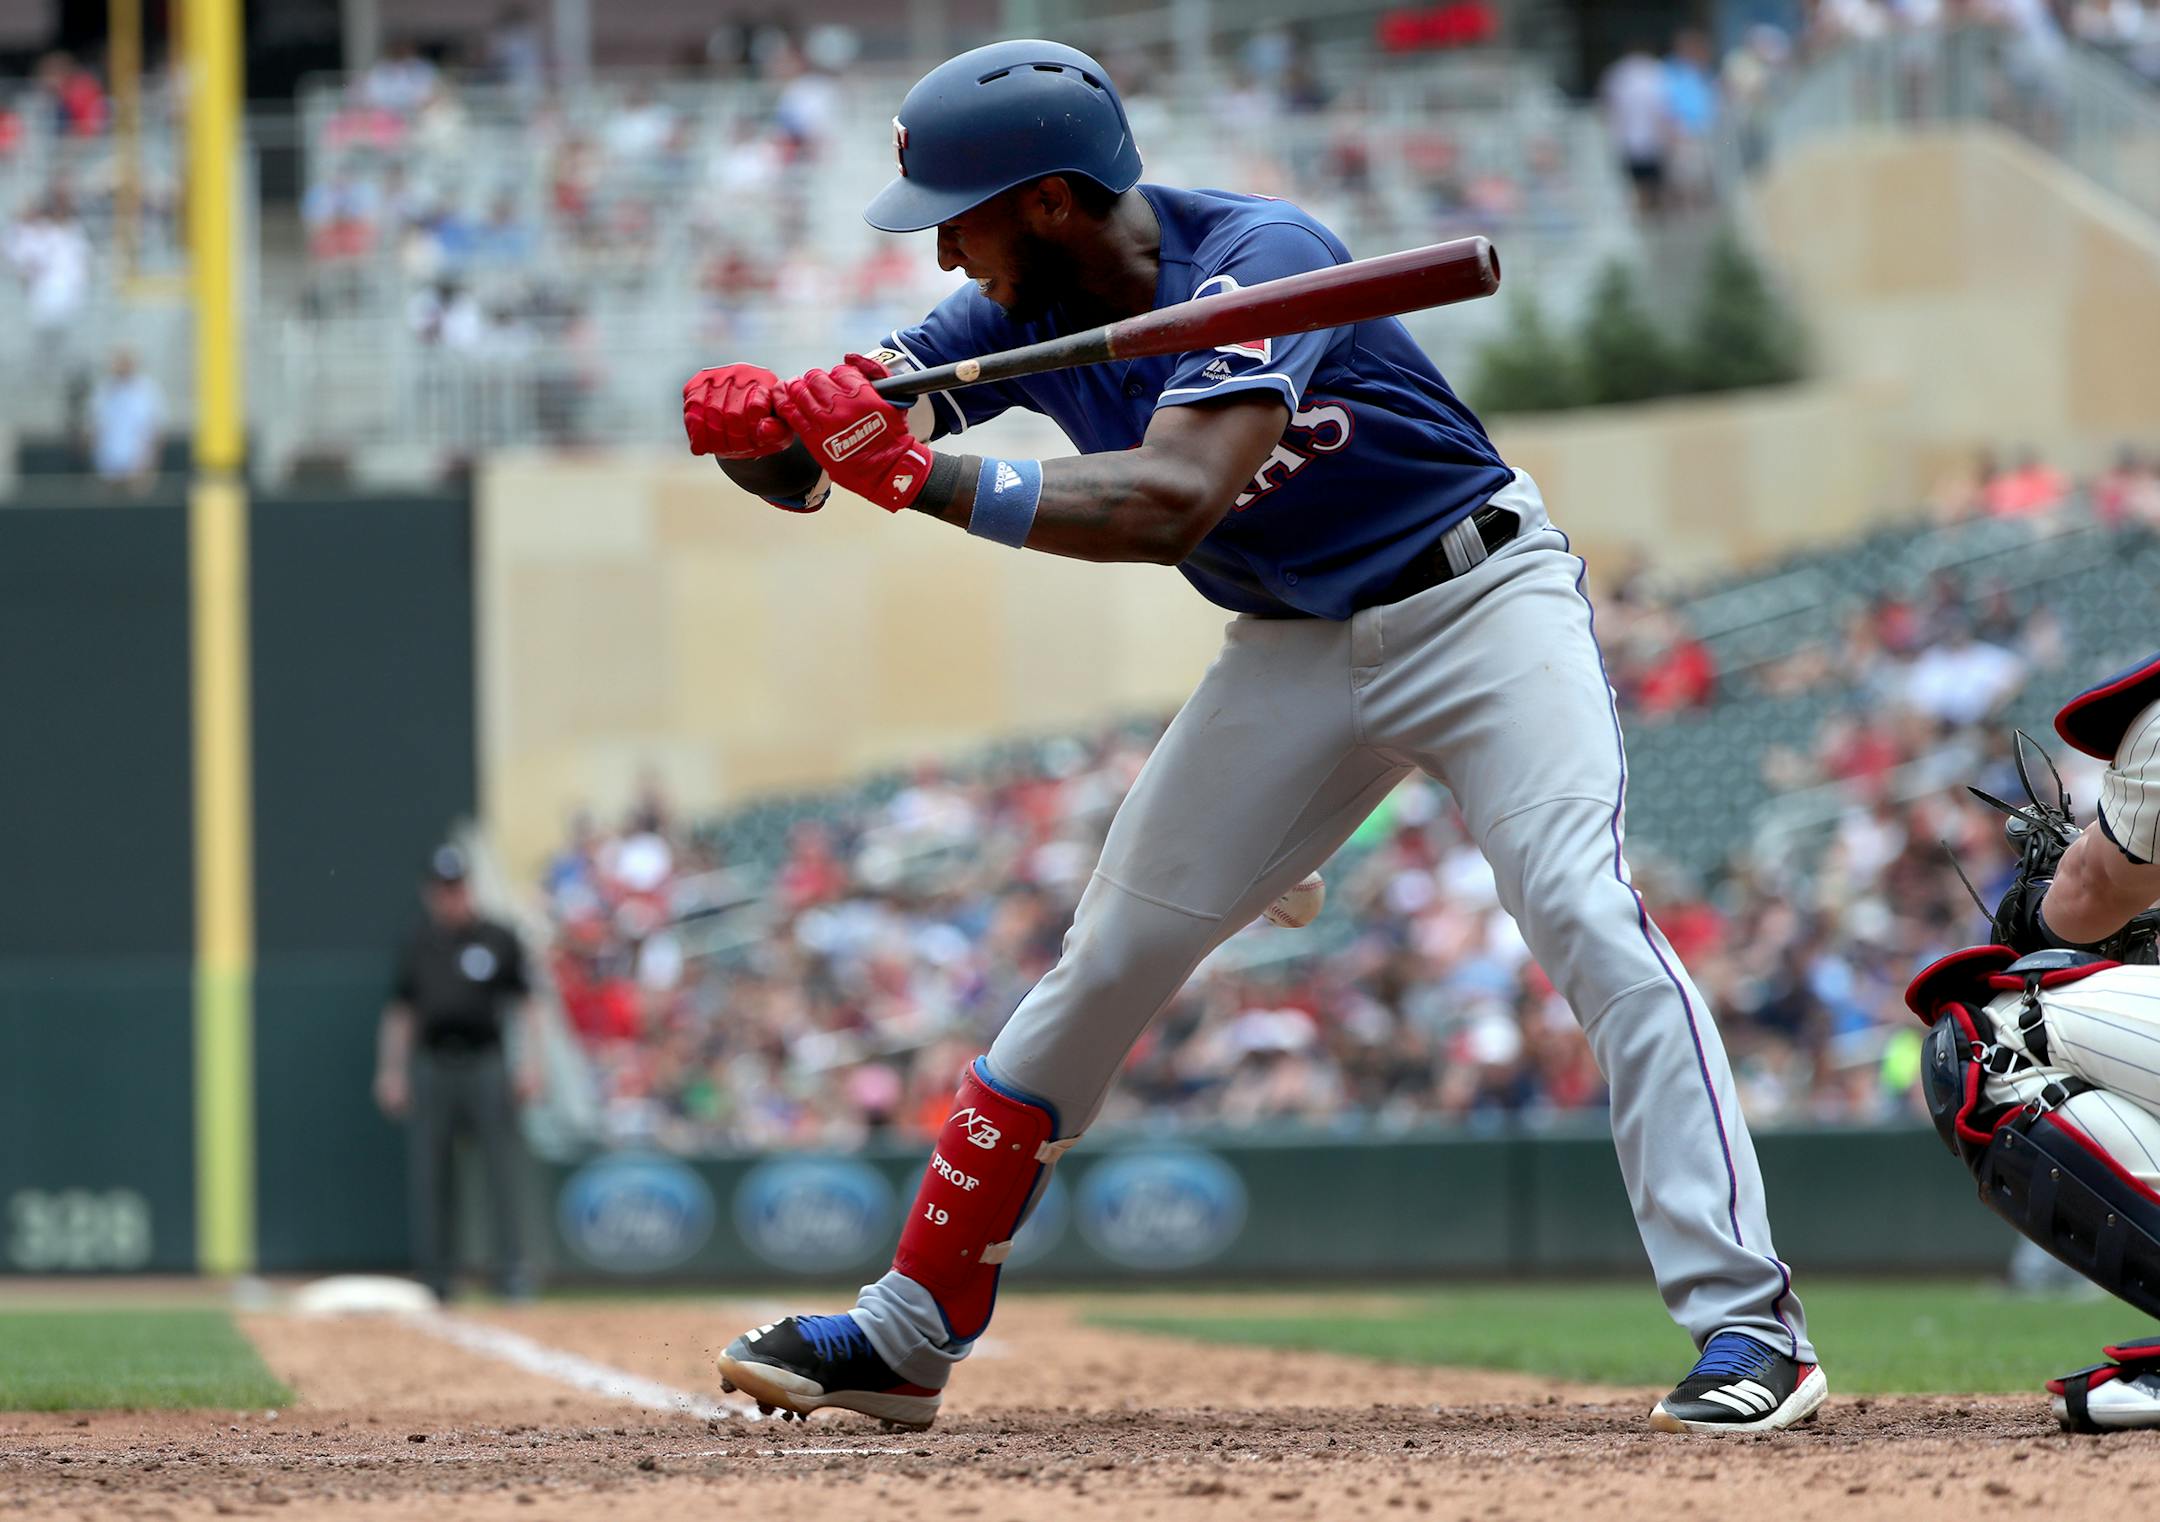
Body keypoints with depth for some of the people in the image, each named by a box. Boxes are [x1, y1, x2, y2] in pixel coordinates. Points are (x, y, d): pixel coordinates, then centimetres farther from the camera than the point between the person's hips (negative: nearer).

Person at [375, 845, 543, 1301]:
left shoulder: (499, 940, 7)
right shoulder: (418, 947, 14)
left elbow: (525, 1007, 4)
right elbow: (400, 1014, 16)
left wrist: (530, 1065, -7)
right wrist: (391, 1072, 7)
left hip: (485, 1063, -3)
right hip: (431, 1067, 3)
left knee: (501, 1168, -8)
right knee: (429, 1173, 1)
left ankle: (513, 1271, -8)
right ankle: (435, 1276, 6)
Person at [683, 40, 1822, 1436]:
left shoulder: (1259, 259, -27)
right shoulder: (1020, 313, -5)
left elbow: (1169, 501, -40)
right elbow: (816, 461, -7)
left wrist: (929, 476, -43)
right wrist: (754, 422, -31)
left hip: (1477, 603, -7)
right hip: (1297, 653, 7)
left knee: (1581, 909, -25)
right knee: (1105, 966, 6)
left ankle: (1747, 1320, -28)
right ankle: (906, 1339, 13)